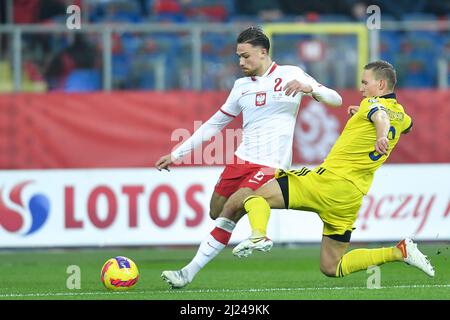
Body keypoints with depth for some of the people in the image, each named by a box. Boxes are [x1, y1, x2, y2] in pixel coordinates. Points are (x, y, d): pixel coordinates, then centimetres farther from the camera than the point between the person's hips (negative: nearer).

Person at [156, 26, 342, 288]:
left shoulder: (290, 75, -1)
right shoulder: (241, 85, 14)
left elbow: (336, 100, -5)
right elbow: (214, 124, 22)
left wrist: (307, 87, -25)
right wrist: (176, 154, 20)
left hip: (271, 165, -7)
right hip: (242, 159, 7)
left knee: (229, 213, -17)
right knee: (216, 213, 6)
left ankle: (189, 273, -13)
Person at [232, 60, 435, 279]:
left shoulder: (373, 103, -7)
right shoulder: (400, 115, 16)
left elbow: (382, 117, -33)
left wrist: (381, 136, -56)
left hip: (331, 178, -8)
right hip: (353, 197, 8)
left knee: (257, 197, -2)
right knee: (331, 268, 13)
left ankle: (258, 235, -32)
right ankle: (400, 251, 0)